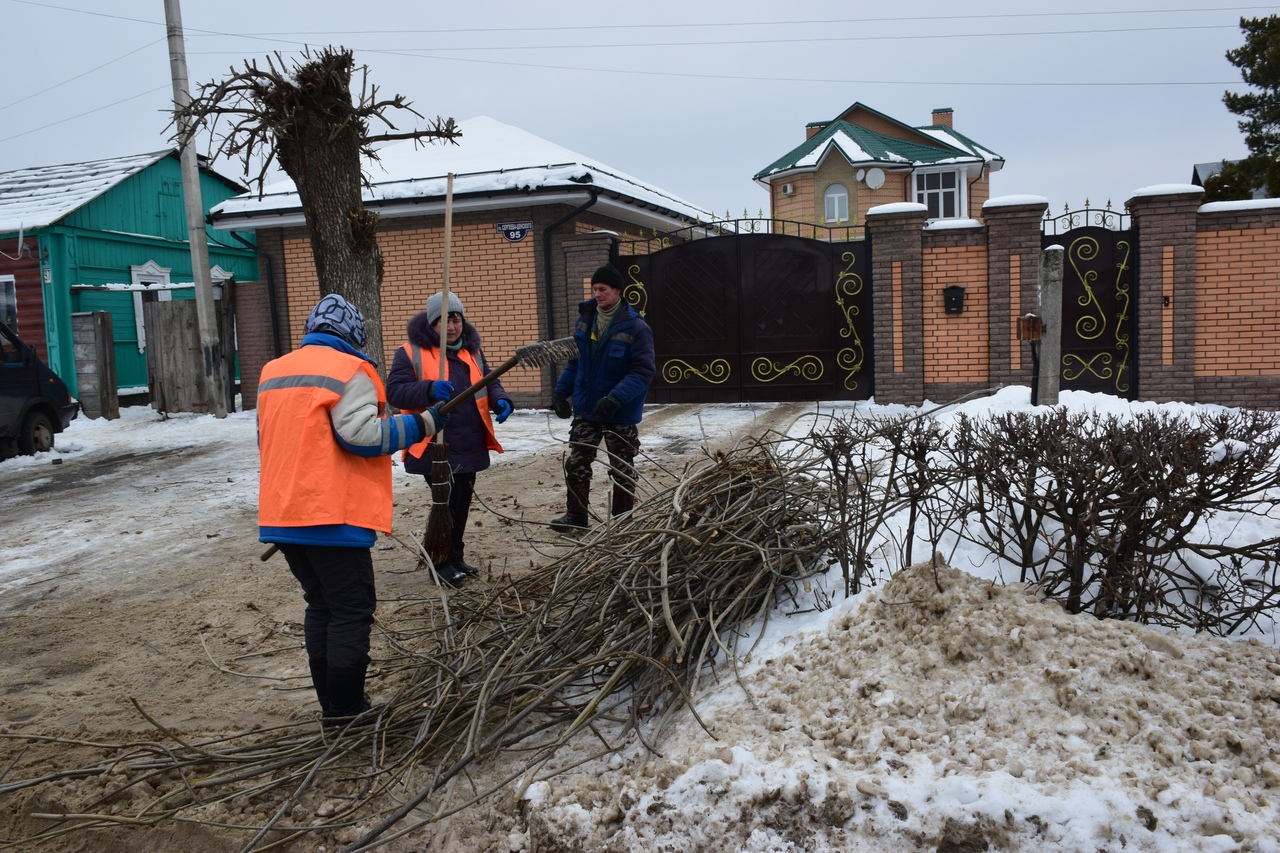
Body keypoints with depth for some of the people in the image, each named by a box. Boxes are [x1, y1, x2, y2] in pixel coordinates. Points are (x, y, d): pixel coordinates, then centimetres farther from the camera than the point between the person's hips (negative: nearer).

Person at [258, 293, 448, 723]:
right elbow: (362, 435, -20)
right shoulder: (349, 371, -9)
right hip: (333, 515, -8)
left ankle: (331, 703, 22)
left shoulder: (272, 373, 15)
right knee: (351, 610, 1)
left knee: (320, 606, 17)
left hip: (283, 514, 8)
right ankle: (346, 711, 4)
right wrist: (421, 424, -10)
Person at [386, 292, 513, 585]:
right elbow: (395, 391, -13)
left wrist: (500, 401, -6)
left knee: (462, 503, 14)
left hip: (469, 447, 6)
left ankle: (456, 557, 30)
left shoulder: (471, 351, 14)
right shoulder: (411, 352, -5)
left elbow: (489, 383, 17)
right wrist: (429, 389, -30)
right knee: (448, 503, -6)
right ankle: (442, 562, 12)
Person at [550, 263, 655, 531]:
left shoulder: (636, 328, -16)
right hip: (585, 409, 5)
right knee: (576, 464, 9)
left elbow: (644, 371, -21)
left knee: (622, 470, 9)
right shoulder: (584, 320, 2)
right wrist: (561, 390, 2)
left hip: (621, 415, -5)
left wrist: (616, 399, -32)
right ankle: (575, 516, 24)